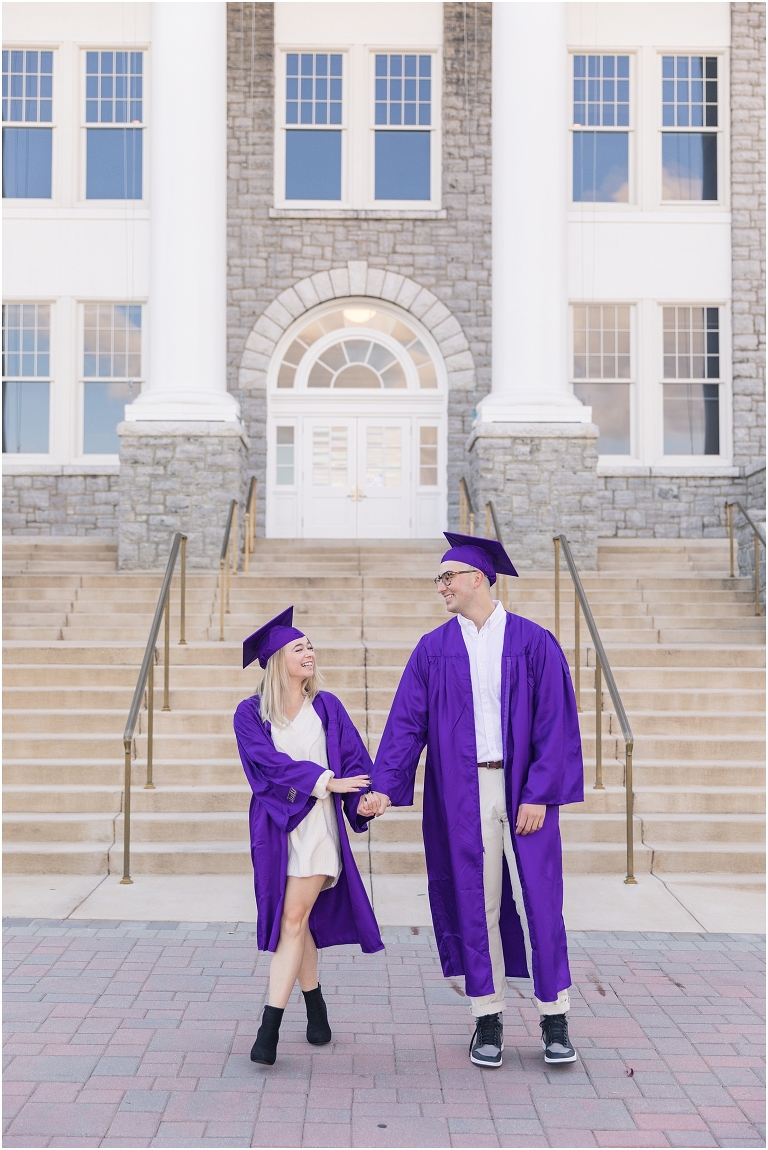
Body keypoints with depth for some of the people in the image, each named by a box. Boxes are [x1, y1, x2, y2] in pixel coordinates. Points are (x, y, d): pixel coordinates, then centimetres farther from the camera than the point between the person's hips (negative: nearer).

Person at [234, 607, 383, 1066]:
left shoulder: (327, 707, 6)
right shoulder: (250, 713, 1)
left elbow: (354, 757, 3)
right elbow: (271, 762, -12)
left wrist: (365, 795, -16)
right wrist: (326, 781, -18)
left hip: (317, 822, -1)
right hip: (275, 824, 1)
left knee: (293, 919, -8)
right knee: (295, 920, 10)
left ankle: (270, 1027, -8)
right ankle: (315, 1006, 29)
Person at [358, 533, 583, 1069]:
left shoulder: (534, 642, -1)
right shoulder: (433, 650, 5)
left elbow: (556, 723, -4)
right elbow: (407, 723, -1)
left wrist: (539, 795, -11)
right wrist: (384, 787, -13)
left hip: (523, 790, -1)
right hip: (462, 793, 2)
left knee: (539, 898, 2)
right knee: (475, 902, 6)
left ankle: (555, 1018, 15)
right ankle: (488, 1019, 17)